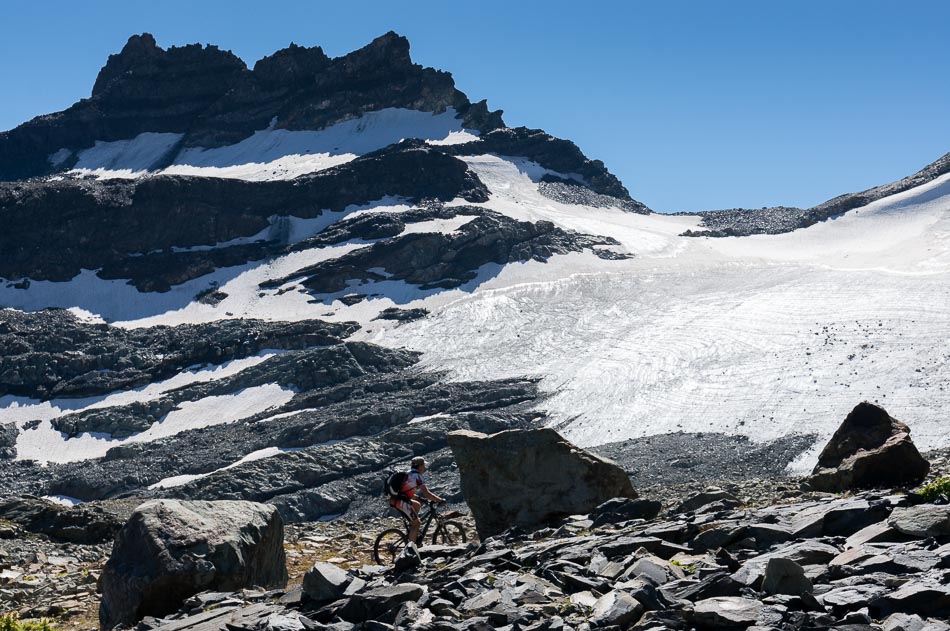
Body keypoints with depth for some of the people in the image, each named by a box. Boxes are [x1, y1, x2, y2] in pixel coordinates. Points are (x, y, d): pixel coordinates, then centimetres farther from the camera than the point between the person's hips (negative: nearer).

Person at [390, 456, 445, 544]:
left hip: (395, 499, 9)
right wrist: (440, 500, -4)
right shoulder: (417, 476, -8)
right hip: (401, 501, -9)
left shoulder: (409, 474, 21)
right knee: (416, 523, -2)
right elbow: (426, 493, -14)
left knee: (417, 505, 30)